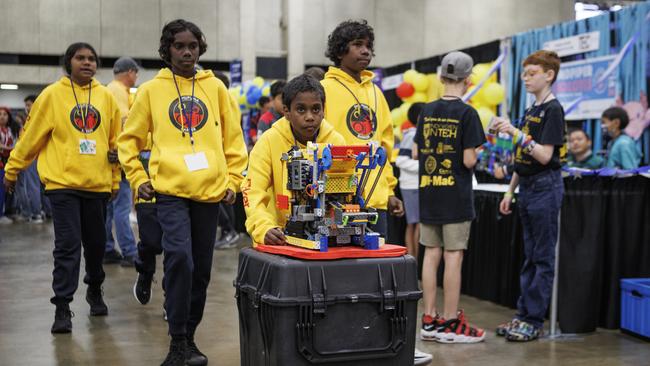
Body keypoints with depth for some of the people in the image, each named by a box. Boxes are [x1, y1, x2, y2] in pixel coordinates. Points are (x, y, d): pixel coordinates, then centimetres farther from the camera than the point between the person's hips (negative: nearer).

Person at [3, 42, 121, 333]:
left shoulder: (106, 97, 8)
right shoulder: (52, 94, -1)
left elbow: (115, 141, 13)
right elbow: (31, 137, 2)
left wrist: (115, 179, 14)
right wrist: (12, 170, 7)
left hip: (97, 184, 3)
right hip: (63, 182, -3)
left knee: (96, 243, 13)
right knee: (67, 245, -6)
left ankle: (94, 290, 36)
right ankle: (62, 308, 1)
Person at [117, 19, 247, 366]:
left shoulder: (215, 87, 9)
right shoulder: (151, 90, 5)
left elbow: (233, 138, 13)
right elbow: (129, 140, 11)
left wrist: (232, 180, 6)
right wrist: (138, 178, 1)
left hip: (210, 191, 3)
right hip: (170, 190, -3)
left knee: (200, 268, 9)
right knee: (180, 258, -19)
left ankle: (189, 336, 25)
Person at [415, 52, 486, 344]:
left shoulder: (427, 111, 6)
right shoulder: (467, 114, -11)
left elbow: (417, 152, 9)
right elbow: (469, 160, -14)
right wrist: (478, 154, 6)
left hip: (428, 194, 5)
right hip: (455, 196, -5)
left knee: (431, 255, 9)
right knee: (453, 257, 0)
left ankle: (429, 320, 15)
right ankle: (451, 324, 7)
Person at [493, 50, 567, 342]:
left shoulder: (553, 109, -9)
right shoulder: (529, 111, 16)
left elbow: (544, 155, -18)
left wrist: (515, 133, -23)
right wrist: (510, 192, 16)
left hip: (545, 186, -9)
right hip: (527, 187, 9)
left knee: (542, 257, -2)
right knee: (529, 256, 12)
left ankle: (534, 320, 2)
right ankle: (523, 314, 18)